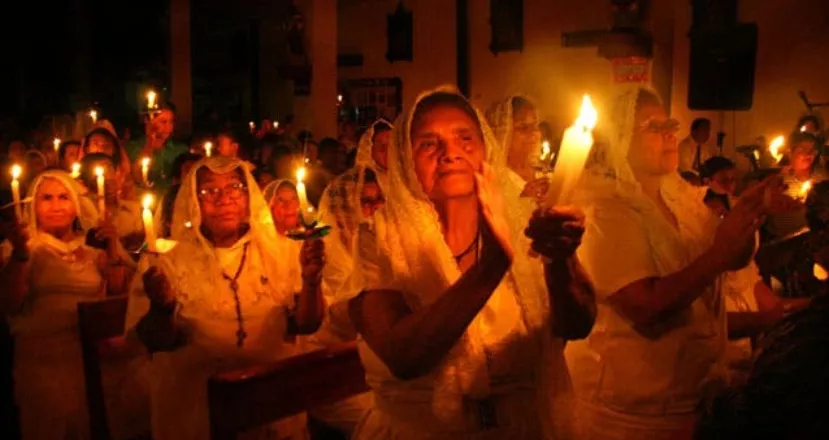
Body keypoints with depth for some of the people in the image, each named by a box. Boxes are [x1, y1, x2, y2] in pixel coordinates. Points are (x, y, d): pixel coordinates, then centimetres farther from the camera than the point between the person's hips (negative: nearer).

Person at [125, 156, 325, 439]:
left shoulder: (278, 250, 7)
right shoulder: (167, 259, 2)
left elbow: (306, 325, 3)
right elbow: (155, 342, -1)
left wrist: (311, 280, -14)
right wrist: (161, 309, -20)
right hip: (195, 398, -1)